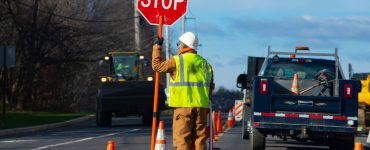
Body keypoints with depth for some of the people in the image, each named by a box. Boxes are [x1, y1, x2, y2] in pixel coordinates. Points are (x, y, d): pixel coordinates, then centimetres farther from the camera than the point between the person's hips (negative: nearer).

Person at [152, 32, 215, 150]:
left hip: (183, 105, -5)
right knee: (199, 140, 7)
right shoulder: (205, 63, 14)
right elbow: (211, 86, 18)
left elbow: (157, 65, 6)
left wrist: (157, 46, 15)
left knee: (182, 140, -3)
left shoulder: (177, 61, -4)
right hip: (201, 106, 5)